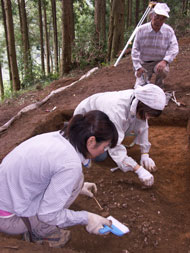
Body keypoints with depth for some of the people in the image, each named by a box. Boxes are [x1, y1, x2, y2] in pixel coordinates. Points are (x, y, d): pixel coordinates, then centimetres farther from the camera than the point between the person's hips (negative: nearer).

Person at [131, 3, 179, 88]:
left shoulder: (169, 31, -6)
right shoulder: (141, 30, -8)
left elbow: (174, 48, -12)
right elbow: (135, 50, -8)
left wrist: (165, 61, -30)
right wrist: (138, 67, -18)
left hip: (159, 62, 0)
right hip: (144, 63, 0)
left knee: (163, 70, -35)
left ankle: (159, 87, -4)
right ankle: (146, 78, 26)